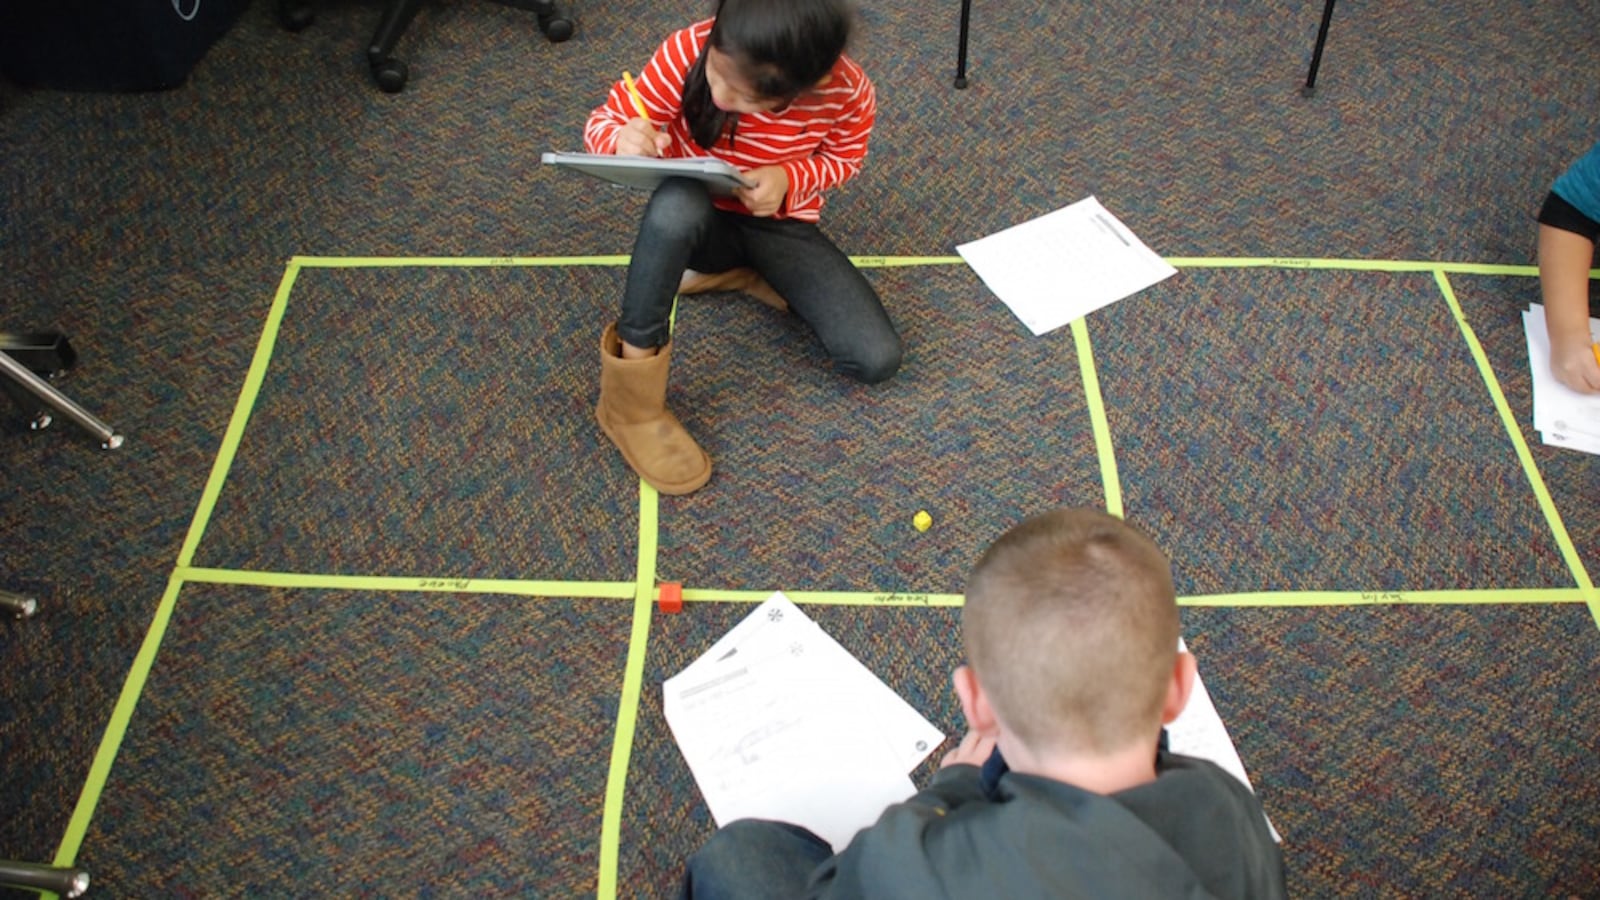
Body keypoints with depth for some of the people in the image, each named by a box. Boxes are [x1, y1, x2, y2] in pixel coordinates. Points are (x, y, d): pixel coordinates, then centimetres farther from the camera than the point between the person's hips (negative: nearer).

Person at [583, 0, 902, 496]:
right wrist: (624, 139, -43)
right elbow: (604, 121, -17)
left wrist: (789, 179, -24)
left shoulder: (847, 93, -24)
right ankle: (630, 398, -28)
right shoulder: (686, 53, -27)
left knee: (876, 360, -15)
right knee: (676, 203, -42)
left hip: (782, 227, 2)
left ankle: (730, 272, 5)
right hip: (699, 221, -1)